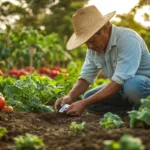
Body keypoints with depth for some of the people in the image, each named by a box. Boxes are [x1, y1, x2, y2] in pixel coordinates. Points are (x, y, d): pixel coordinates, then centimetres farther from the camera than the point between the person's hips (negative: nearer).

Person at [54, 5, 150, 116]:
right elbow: (86, 77, -1)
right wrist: (70, 97, -23)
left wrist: (84, 103, -36)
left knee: (131, 86, -39)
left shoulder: (127, 39, -29)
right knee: (89, 98, -8)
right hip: (122, 87, 7)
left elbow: (119, 81, -34)